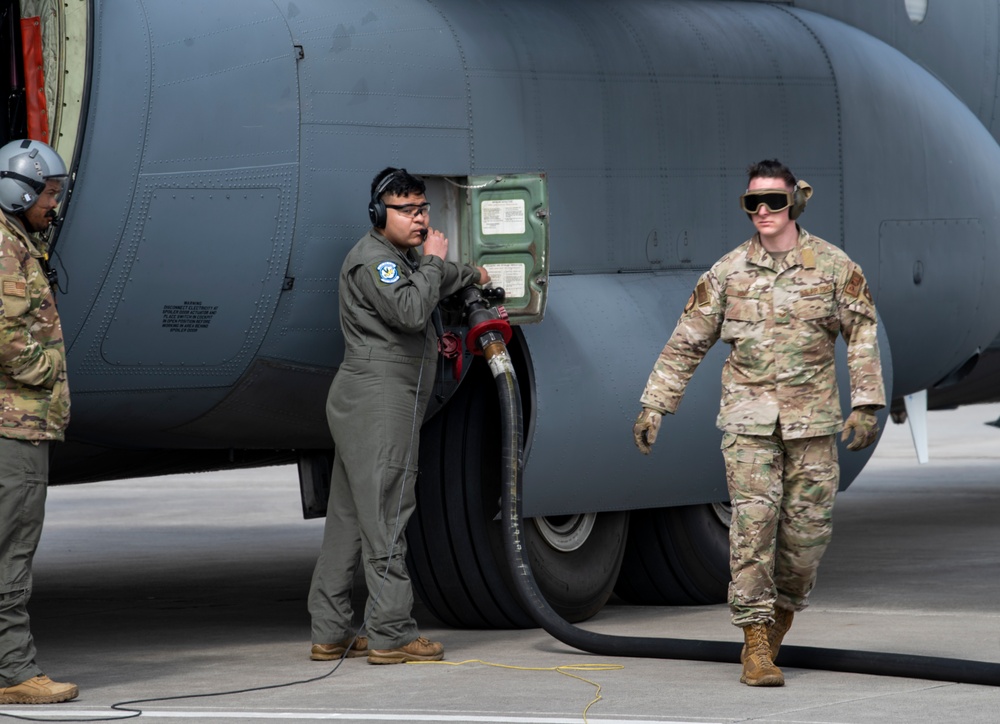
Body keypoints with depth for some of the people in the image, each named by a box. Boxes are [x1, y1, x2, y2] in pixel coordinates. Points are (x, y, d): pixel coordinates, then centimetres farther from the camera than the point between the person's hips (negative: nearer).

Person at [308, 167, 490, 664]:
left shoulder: (402, 259, 23)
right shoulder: (372, 259, -10)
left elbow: (434, 281, 45)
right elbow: (410, 310, -24)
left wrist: (471, 275, 60)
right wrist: (433, 260, -12)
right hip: (378, 398, -11)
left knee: (347, 519, 9)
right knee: (385, 517, -11)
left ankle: (329, 634, 10)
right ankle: (391, 636, -12)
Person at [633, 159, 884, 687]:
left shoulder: (833, 265, 2)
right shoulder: (727, 272, 4)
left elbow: (862, 336, 5)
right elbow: (687, 342, 8)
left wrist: (866, 404, -4)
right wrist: (654, 405, 5)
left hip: (813, 419, 0)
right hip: (748, 419, 0)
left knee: (807, 526, 2)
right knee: (753, 522, -9)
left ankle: (783, 609, 28)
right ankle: (756, 641, -6)